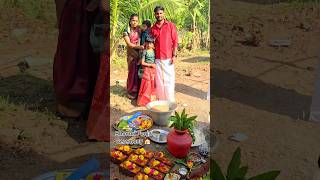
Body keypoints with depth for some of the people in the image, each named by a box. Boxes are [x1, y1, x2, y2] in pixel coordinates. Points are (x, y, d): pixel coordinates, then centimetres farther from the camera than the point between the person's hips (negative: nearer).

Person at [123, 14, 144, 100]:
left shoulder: (140, 30, 8)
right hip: (132, 55, -2)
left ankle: (138, 91, 13)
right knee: (133, 72, -1)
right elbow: (129, 44, -9)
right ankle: (132, 92, 10)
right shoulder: (126, 32, 0)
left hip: (140, 54, 2)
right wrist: (139, 46, -21)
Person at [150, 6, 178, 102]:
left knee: (169, 79, -1)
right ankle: (160, 98, 17)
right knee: (158, 79, 7)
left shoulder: (170, 25, 1)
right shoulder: (153, 28, 10)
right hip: (157, 58, 3)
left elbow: (175, 41, -1)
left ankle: (170, 100, 6)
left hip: (168, 58, -3)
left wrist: (174, 55, -8)